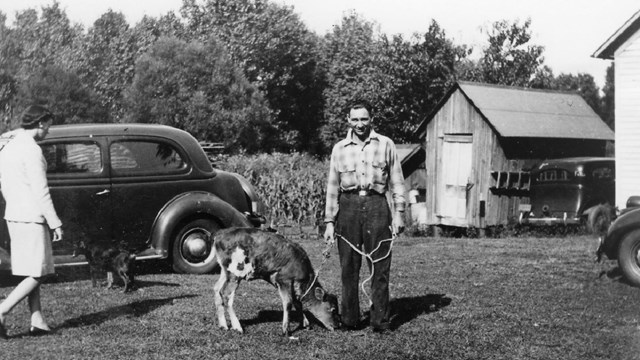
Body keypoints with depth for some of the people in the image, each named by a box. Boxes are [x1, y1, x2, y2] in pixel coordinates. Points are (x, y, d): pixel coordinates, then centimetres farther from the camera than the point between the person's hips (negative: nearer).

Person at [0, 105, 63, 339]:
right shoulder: (32, 150, -16)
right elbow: (40, 191, -19)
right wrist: (55, 222, -15)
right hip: (32, 218, -9)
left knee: (32, 272, 12)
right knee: (37, 273, -3)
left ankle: (38, 322, 12)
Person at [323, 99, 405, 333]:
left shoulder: (385, 145, 7)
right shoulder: (339, 149, 11)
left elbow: (396, 182, 8)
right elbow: (332, 187, 13)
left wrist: (399, 212, 0)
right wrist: (329, 222, 8)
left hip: (376, 205, -1)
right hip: (348, 206, 2)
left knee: (380, 267, -2)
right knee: (348, 267, 3)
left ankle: (380, 321, 4)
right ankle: (349, 320, 12)